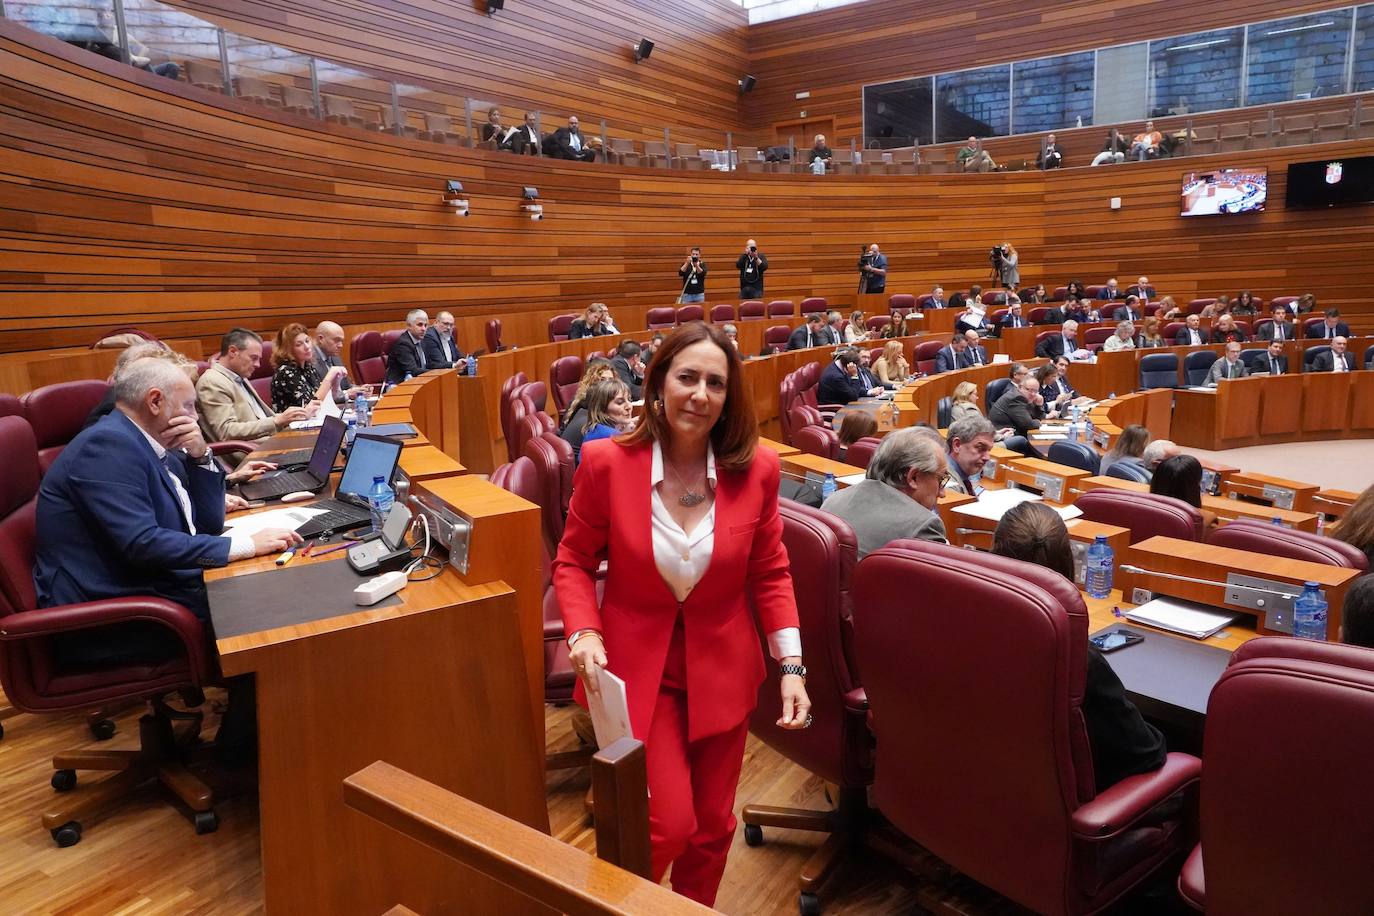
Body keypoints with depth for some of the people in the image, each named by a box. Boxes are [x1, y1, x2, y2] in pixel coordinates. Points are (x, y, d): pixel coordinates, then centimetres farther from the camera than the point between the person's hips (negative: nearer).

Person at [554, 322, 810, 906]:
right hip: (636, 666, -2)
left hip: (723, 667, 3)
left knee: (712, 825, 16)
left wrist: (791, 665, -7)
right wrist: (583, 632, -19)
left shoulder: (756, 468, -11)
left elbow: (770, 574, 0)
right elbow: (573, 561, -3)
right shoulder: (607, 462, -16)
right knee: (670, 824, -2)